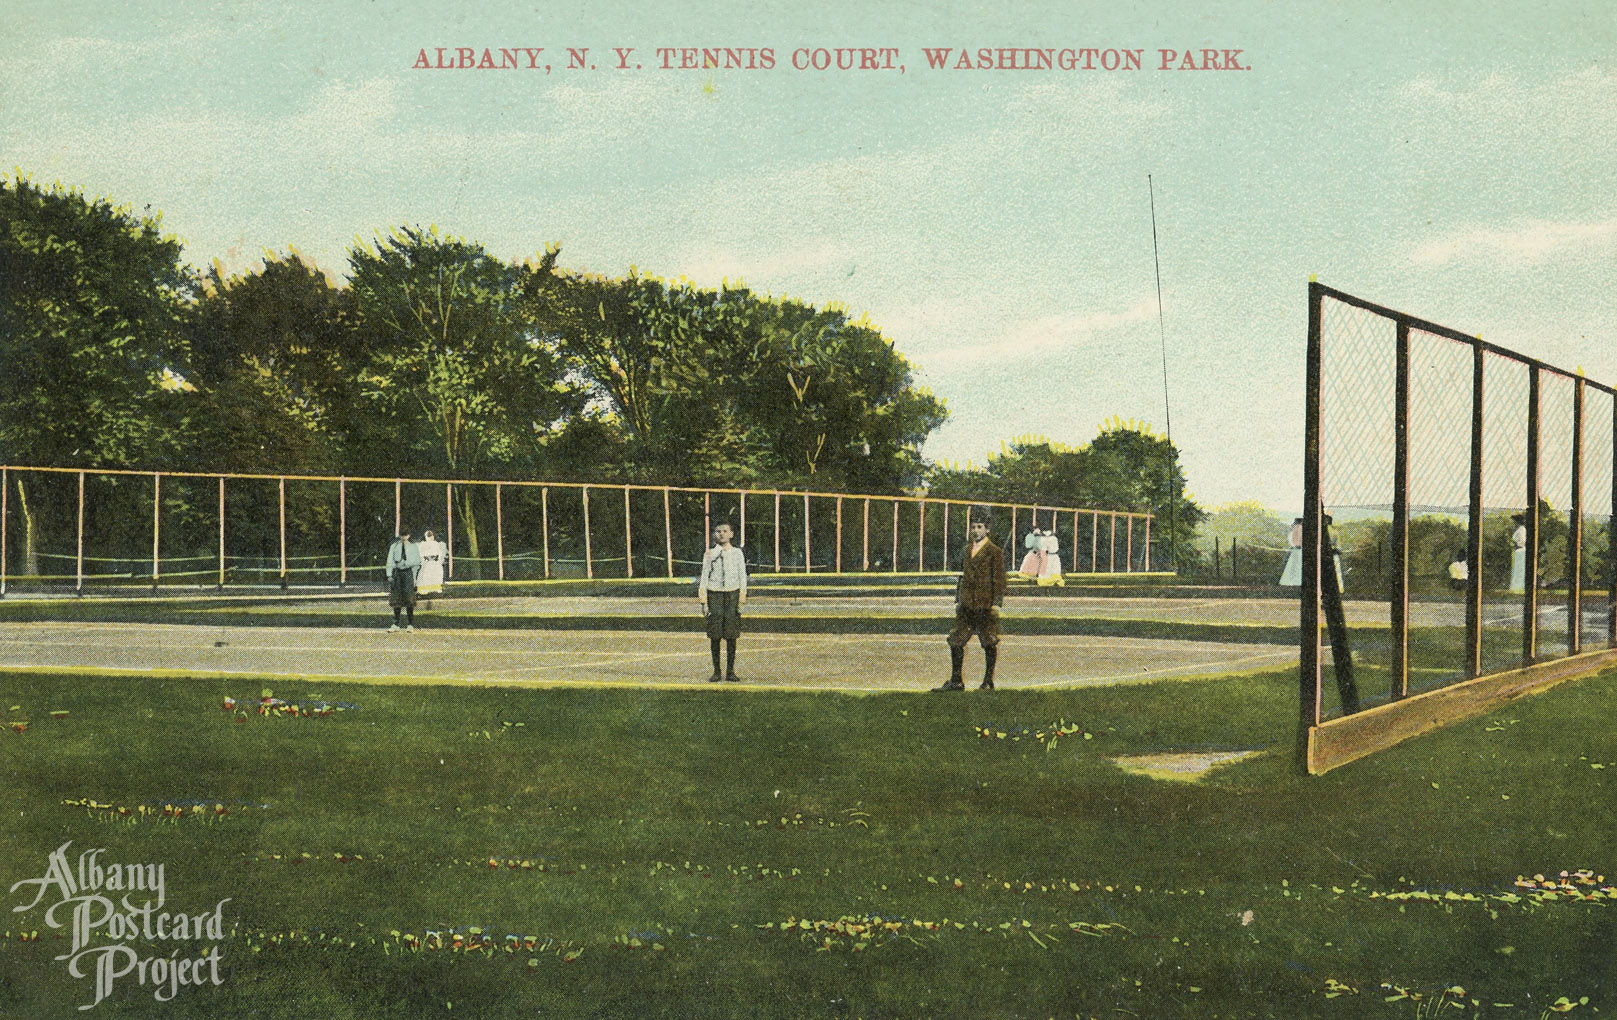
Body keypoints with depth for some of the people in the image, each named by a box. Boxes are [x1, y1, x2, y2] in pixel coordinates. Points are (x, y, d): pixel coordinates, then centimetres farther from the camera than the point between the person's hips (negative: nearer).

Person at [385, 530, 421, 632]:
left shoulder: (413, 547, 6)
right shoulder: (394, 546, 10)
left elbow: (417, 563, 7)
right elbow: (390, 562, 11)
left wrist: (415, 578, 0)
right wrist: (389, 575, 2)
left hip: (408, 572, -2)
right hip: (397, 572, 2)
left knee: (409, 599, -5)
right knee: (396, 599, 2)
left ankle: (410, 624, 2)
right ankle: (395, 624, 7)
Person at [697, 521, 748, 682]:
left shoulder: (737, 553, 6)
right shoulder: (710, 554, 4)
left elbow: (742, 577, 6)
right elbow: (704, 578, 5)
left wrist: (742, 600, -2)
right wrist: (703, 601, -1)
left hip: (732, 594, 0)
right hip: (714, 595, 0)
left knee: (731, 635, 1)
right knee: (715, 635, 0)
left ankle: (730, 671, 9)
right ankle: (716, 671, 8)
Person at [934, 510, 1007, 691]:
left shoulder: (995, 552, -3)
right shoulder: (967, 549, 15)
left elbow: (999, 580, -6)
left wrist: (997, 604, -13)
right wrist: (958, 600, 16)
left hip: (986, 606, -6)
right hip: (966, 606, 6)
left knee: (989, 643, 0)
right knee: (956, 641, 3)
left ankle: (988, 682, 10)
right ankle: (956, 681, 11)